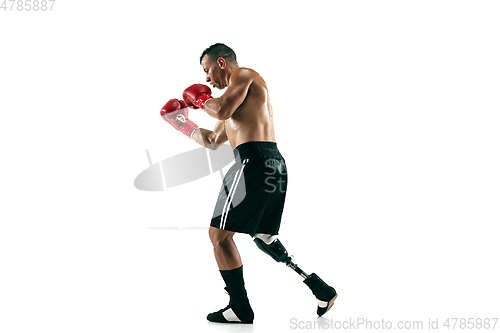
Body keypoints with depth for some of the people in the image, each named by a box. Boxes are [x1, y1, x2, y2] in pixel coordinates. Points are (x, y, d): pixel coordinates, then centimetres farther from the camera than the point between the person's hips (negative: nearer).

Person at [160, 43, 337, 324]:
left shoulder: (244, 74, 3)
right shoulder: (240, 98, 30)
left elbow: (222, 110, -15)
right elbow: (212, 141, 33)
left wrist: (200, 100, 5)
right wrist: (181, 122, 35)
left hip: (254, 161, -10)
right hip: (274, 164, 10)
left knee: (219, 234, -2)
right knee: (263, 236, 22)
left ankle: (241, 309, 3)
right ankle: (321, 289, 17)